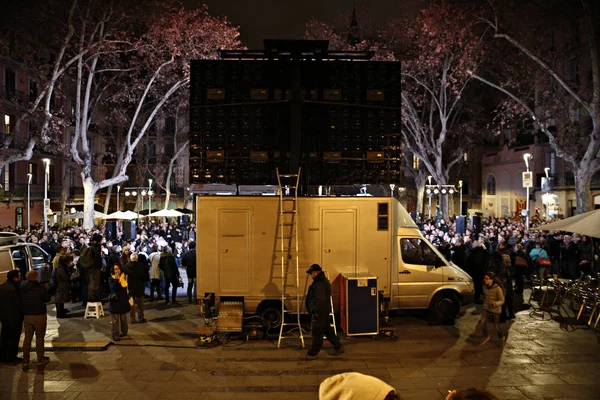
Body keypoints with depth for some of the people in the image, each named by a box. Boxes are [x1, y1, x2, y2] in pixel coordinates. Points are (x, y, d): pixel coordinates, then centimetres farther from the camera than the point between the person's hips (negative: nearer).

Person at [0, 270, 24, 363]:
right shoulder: (14, 289, -25)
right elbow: (18, 304, -22)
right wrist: (21, 315, -7)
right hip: (14, 317, -8)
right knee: (13, 338, 6)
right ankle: (11, 357, 15)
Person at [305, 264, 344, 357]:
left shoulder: (320, 284, -23)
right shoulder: (323, 281, 11)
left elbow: (320, 300, -26)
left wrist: (317, 312, -19)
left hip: (320, 312, -11)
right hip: (324, 311, 11)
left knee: (316, 332, 1)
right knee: (327, 329, 18)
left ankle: (313, 352, 13)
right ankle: (338, 347, 25)